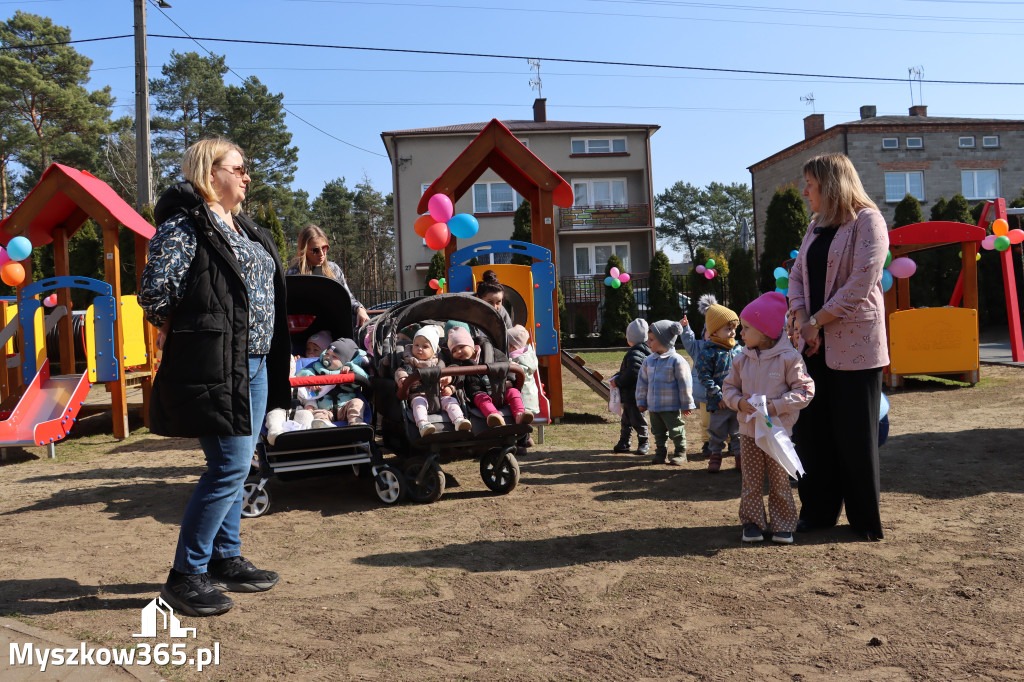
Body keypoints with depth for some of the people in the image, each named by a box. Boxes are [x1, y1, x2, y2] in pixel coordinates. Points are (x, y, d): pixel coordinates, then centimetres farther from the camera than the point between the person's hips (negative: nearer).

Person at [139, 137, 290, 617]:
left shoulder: (243, 228, 19)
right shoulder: (184, 225, -9)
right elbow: (155, 289, -19)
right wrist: (176, 331, -3)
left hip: (253, 364, 9)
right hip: (214, 364, -9)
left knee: (234, 465, 14)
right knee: (230, 467, -8)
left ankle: (226, 561, 26)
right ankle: (184, 577, 4)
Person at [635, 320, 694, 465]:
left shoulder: (676, 361, -14)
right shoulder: (649, 360, 5)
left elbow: (685, 384, -10)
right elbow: (642, 382, 13)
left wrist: (687, 404, -6)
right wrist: (641, 401, 13)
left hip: (671, 406, -6)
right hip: (653, 406, 6)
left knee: (676, 431, 6)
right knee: (659, 432, 16)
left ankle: (681, 452, 22)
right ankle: (661, 453, 28)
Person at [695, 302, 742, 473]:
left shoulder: (738, 350, 7)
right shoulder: (708, 352, -11)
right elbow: (705, 377, -14)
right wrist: (718, 396, -17)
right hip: (720, 403, -4)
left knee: (738, 430, 13)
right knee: (717, 431, 7)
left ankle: (739, 454, 25)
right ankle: (715, 456, 21)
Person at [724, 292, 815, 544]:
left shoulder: (789, 358, -10)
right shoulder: (742, 359, 4)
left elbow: (804, 390, -10)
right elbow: (729, 387, 11)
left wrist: (775, 406, -20)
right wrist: (739, 403, -10)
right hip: (749, 430, 4)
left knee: (780, 481, 6)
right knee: (751, 480, 7)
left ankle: (783, 525, 19)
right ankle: (752, 523, 18)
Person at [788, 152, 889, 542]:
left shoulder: (867, 221, -6)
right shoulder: (816, 227, 16)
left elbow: (860, 283, -15)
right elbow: (797, 276, 10)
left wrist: (815, 322, -12)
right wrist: (802, 322, -6)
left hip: (854, 344, -7)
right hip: (816, 344, 7)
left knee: (855, 434, 0)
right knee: (811, 429, 8)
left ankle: (865, 521, 15)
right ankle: (818, 512, 21)